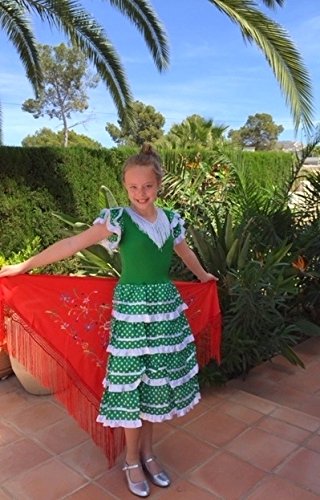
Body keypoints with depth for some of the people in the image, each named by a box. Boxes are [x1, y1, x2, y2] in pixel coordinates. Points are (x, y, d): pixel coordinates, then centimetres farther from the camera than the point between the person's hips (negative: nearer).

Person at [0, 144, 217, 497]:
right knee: (133, 382, 5)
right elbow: (74, 244, -14)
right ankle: (132, 460, 27)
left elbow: (185, 252, 23)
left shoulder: (171, 219, 4)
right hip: (133, 306, -5)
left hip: (166, 304, 5)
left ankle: (147, 452, 34)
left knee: (157, 378, 13)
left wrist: (202, 275, 39)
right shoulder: (118, 219, -10)